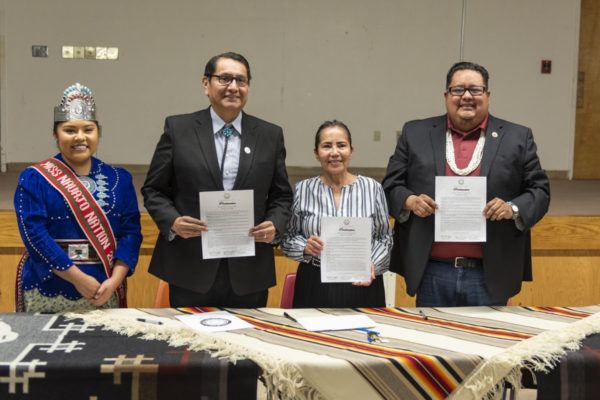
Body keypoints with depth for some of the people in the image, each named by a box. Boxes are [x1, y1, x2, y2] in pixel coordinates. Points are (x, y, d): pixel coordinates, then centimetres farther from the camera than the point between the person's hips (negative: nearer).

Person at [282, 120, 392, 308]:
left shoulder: (372, 188, 3)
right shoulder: (302, 190, 3)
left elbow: (385, 237, 6)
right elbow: (287, 241, 7)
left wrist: (372, 263, -12)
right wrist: (305, 247, -13)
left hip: (362, 286, 0)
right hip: (314, 288, 0)